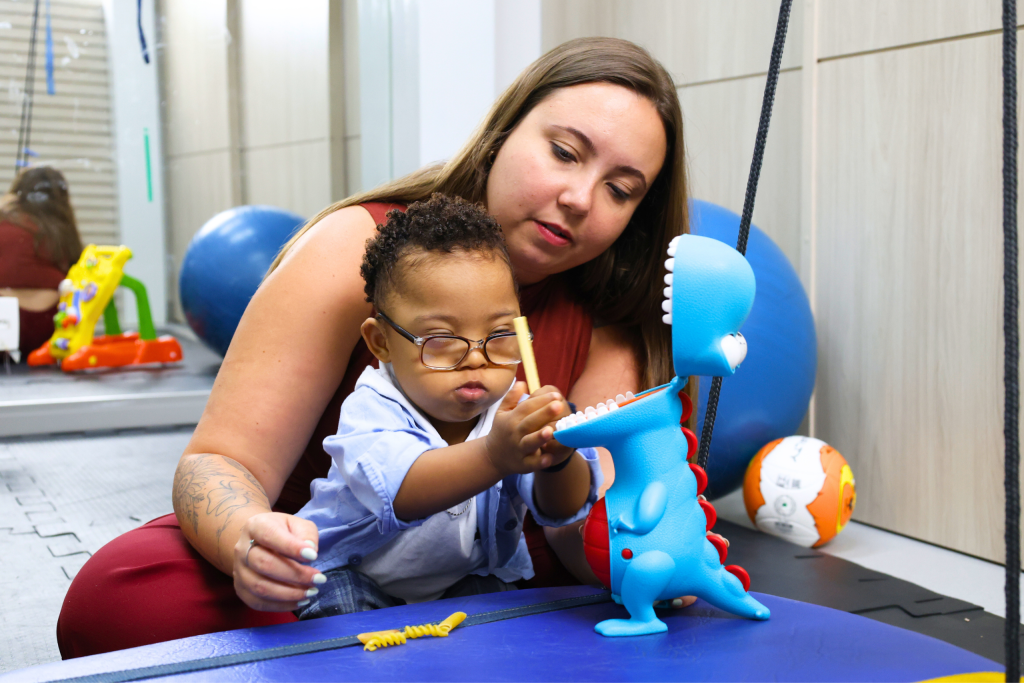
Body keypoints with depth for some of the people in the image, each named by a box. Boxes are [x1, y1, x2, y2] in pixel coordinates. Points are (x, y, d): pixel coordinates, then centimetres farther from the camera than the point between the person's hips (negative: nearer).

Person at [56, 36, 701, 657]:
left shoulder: (601, 322, -6)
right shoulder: (354, 250, -16)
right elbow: (218, 465, -20)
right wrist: (249, 539, -44)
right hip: (305, 564, -1)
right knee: (120, 597, -30)